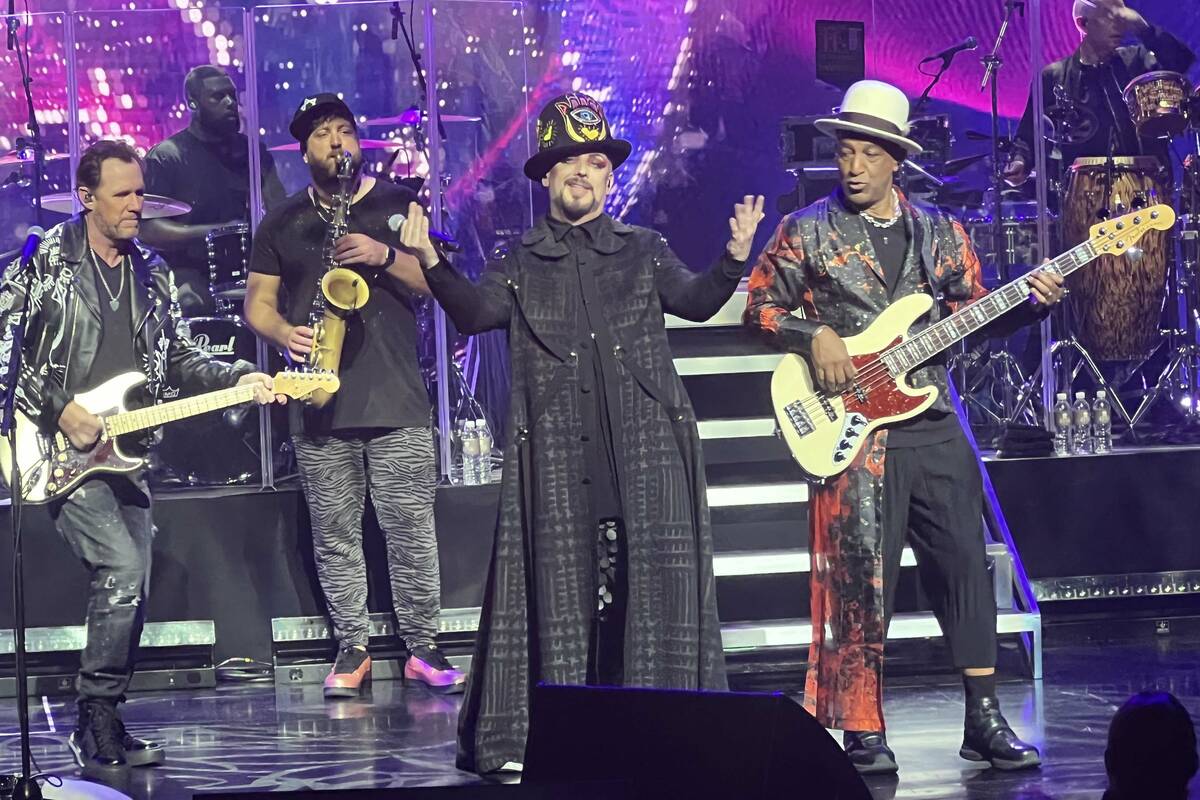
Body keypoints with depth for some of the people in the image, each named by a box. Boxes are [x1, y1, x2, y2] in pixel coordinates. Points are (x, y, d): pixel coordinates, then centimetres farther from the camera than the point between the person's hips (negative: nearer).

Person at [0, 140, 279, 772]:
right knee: (122, 566, -22)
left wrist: (238, 379, 4)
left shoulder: (149, 274, 14)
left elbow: (173, 359, 20)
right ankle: (97, 722, -12)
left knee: (131, 597, 5)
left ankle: (102, 731, 16)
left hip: (122, 451, 7)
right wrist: (57, 411, -15)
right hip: (59, 452, -7)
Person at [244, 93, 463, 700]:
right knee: (334, 535, 2)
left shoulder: (400, 206, 9)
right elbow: (258, 301, 11)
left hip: (396, 400, -2)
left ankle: (422, 647, 2)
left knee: (411, 530, -5)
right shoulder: (282, 224, 14)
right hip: (320, 402, 2)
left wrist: (384, 256, -13)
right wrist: (286, 335, -10)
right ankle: (352, 650, 9)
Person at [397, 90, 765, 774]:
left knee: (653, 577, -5)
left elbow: (695, 300, 4)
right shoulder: (522, 263, 14)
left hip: (646, 443, 0)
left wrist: (735, 258, -14)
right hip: (559, 451, 0)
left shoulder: (643, 250, 15)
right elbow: (477, 312, 0)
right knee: (564, 584, -2)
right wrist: (433, 266, -16)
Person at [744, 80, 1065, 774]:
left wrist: (1032, 302, -2)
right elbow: (759, 307, 4)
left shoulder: (939, 234, 12)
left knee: (966, 564, 3)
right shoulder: (808, 231, 3)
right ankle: (864, 733, 3)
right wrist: (813, 336, -12)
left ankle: (985, 720, 10)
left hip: (933, 426, 4)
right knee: (860, 577, -5)